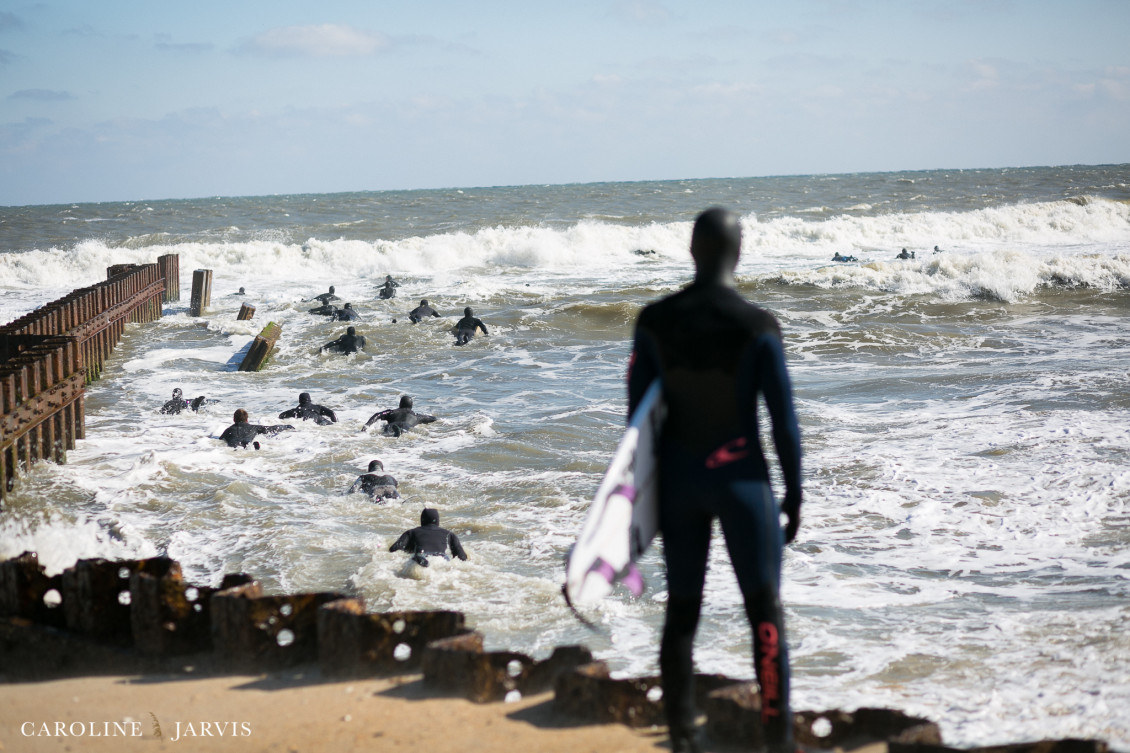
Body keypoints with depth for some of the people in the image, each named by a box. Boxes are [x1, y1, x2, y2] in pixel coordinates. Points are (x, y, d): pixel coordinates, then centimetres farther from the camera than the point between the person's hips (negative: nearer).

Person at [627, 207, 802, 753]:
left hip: (678, 478, 4)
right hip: (741, 479, -3)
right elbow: (784, 422, -11)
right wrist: (794, 495, 1)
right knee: (766, 612, 6)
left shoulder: (654, 321, -4)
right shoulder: (758, 327, -14)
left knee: (682, 608, 13)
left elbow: (638, 415, 1)